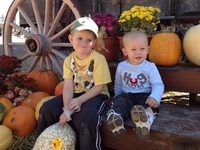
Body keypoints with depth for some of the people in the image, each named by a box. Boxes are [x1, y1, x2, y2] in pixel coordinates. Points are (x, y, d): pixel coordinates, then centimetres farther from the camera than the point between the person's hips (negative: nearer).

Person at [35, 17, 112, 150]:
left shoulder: (98, 59, -16)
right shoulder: (69, 60, -2)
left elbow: (99, 87, -16)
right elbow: (68, 86, -9)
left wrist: (80, 100, -27)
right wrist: (66, 109, -23)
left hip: (96, 95, -5)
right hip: (76, 94, 6)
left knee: (86, 117, -34)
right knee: (47, 108, -6)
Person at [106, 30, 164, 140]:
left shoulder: (150, 67, -2)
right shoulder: (121, 66, 8)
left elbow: (158, 85, -9)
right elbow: (118, 85, 21)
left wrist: (155, 97, -28)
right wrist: (117, 97, 19)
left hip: (145, 96, -2)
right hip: (127, 95, 3)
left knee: (150, 102, -35)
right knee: (119, 101, -28)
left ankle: (147, 119, -68)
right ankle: (116, 117, -59)